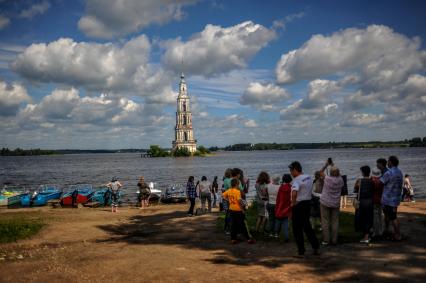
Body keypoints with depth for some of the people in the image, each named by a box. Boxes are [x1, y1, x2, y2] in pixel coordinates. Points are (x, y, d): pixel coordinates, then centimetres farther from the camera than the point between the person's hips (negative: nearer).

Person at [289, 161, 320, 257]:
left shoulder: (297, 180, -20)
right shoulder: (309, 177, 8)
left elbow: (294, 193, -36)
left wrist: (293, 203, -22)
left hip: (298, 205, -8)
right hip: (308, 203, 8)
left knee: (297, 229, 3)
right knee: (307, 226, 20)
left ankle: (301, 251, 7)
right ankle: (316, 247, 21)